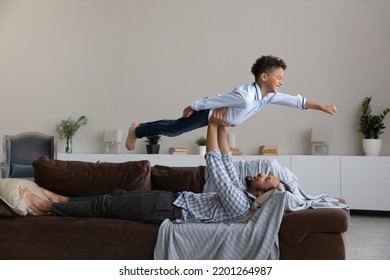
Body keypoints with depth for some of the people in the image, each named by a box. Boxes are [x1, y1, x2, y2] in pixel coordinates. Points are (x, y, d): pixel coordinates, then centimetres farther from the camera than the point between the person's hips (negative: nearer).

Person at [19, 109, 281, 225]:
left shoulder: (238, 204, -23)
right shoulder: (242, 192, 5)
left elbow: (216, 165, -27)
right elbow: (228, 163, 8)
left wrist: (213, 126, -24)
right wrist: (222, 128, -1)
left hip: (169, 210, -9)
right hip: (173, 198, 9)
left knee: (106, 204, -3)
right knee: (118, 194, 13)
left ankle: (48, 206, 11)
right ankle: (65, 200, 28)